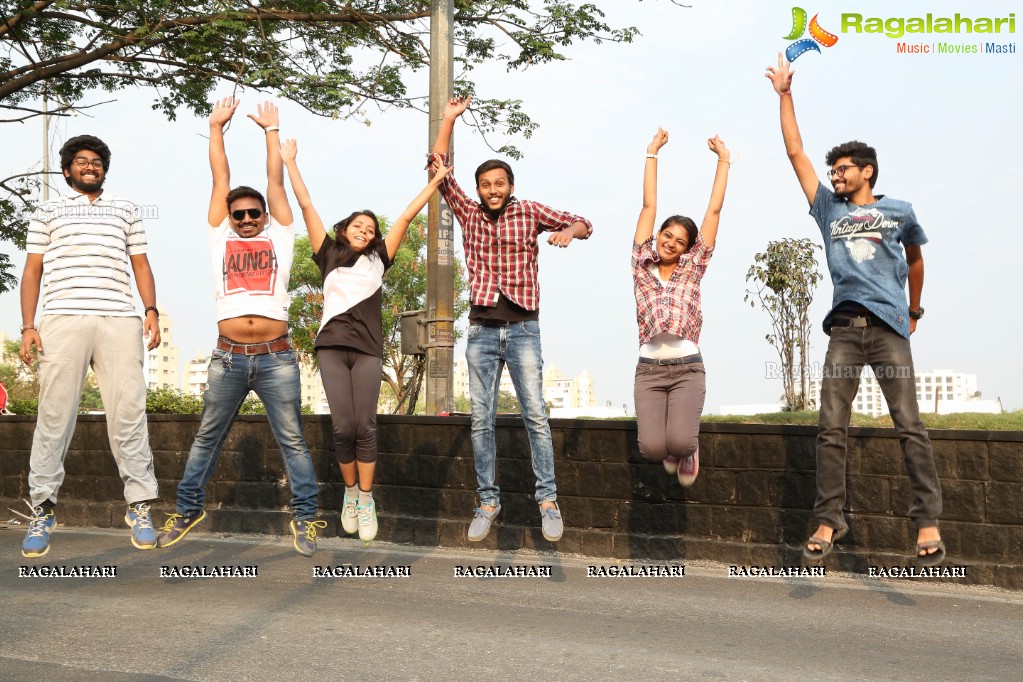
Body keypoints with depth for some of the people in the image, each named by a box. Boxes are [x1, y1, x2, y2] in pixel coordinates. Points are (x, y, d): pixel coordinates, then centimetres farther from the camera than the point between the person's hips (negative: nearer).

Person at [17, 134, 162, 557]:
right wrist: (28, 326, 2)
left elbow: (140, 264, 18)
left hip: (120, 322, 1)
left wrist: (151, 310, 2)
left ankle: (140, 507, 0)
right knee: (54, 416, -3)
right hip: (62, 320, -1)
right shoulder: (48, 212, 20)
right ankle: (42, 511, 3)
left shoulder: (126, 210, 24)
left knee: (129, 414, -5)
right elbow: (33, 271, 14)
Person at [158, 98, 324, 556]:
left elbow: (276, 181, 12)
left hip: (276, 358, -1)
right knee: (207, 437, 10)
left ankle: (304, 517, 7)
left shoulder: (279, 238, 11)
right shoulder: (220, 238, 13)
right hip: (228, 358, 2)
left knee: (292, 440, 0)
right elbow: (220, 180, 14)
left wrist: (271, 131, 20)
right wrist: (216, 127, 18)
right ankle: (188, 509, 23)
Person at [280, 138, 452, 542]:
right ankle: (349, 493, 13)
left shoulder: (378, 259, 16)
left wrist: (435, 182, 19)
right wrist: (289, 162, 15)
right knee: (343, 427, -5)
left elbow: (406, 216, 16)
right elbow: (306, 206, 15)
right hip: (332, 346, 0)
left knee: (365, 427, -5)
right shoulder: (329, 255, 14)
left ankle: (366, 501, 1)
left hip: (368, 350, 0)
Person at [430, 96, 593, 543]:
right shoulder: (468, 213, 9)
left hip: (523, 329, -2)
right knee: (481, 420, 4)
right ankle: (488, 501, 13)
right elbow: (438, 168, 8)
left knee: (535, 415, -5)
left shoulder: (530, 212, 4)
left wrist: (568, 231, -20)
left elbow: (583, 223, 3)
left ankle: (548, 499, 2)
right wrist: (449, 118, 2)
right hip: (481, 331, 2)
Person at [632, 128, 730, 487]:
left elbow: (714, 210, 10)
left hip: (687, 368, 0)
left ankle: (687, 447, 16)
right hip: (649, 370, 1)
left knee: (680, 442, -22)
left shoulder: (693, 268, 9)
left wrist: (724, 160, 12)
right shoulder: (642, 263, 10)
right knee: (653, 447, -16)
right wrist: (652, 153, 12)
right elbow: (649, 206, 10)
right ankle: (673, 447, 21)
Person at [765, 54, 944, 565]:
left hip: (890, 328, -2)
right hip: (844, 329, 2)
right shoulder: (828, 209, 15)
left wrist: (914, 312, 32)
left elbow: (914, 260, 27)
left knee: (909, 427, -6)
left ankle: (928, 522, -3)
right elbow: (795, 153, 14)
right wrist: (784, 95, 13)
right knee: (831, 430, -2)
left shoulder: (898, 212, 12)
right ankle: (829, 520, 3)